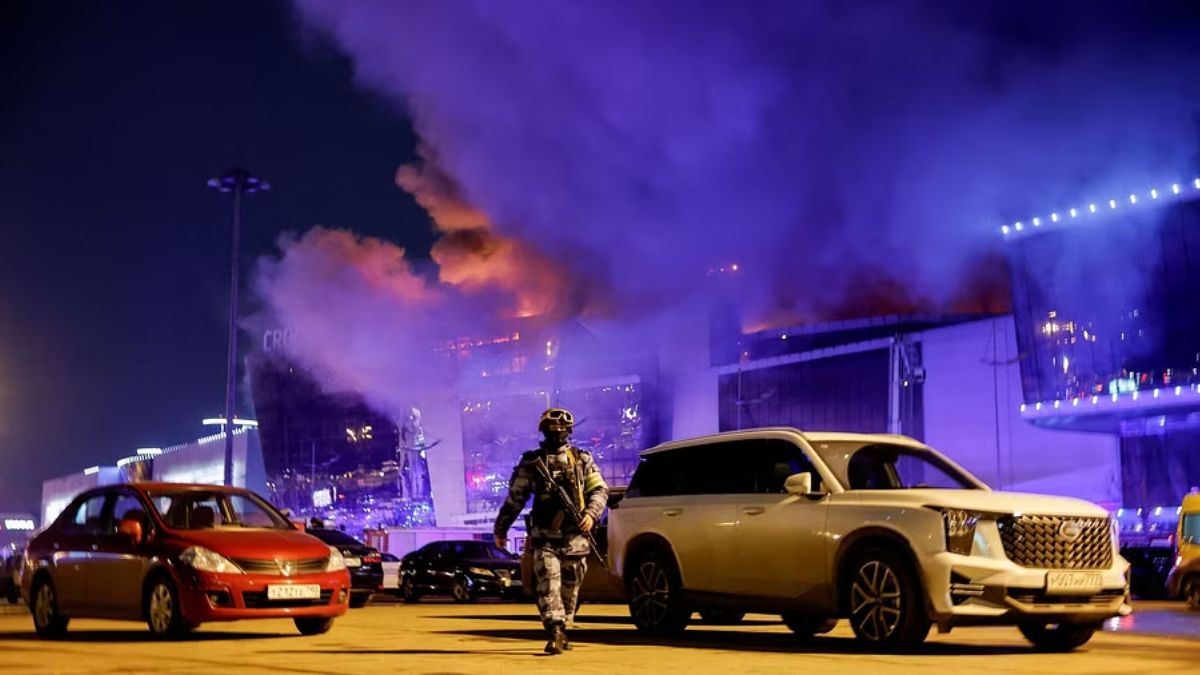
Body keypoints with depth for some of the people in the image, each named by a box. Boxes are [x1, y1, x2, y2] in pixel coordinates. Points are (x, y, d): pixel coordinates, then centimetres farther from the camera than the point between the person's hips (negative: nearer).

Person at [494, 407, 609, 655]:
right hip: (545, 537, -2)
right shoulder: (531, 462, 7)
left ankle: (562, 630, 23)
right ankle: (555, 635, -20)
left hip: (574, 536, 2)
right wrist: (501, 528, 13)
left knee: (570, 587, 8)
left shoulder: (582, 460, 10)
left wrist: (591, 514, -10)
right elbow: (514, 498, 10)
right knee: (548, 584, -14)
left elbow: (600, 490, 8)